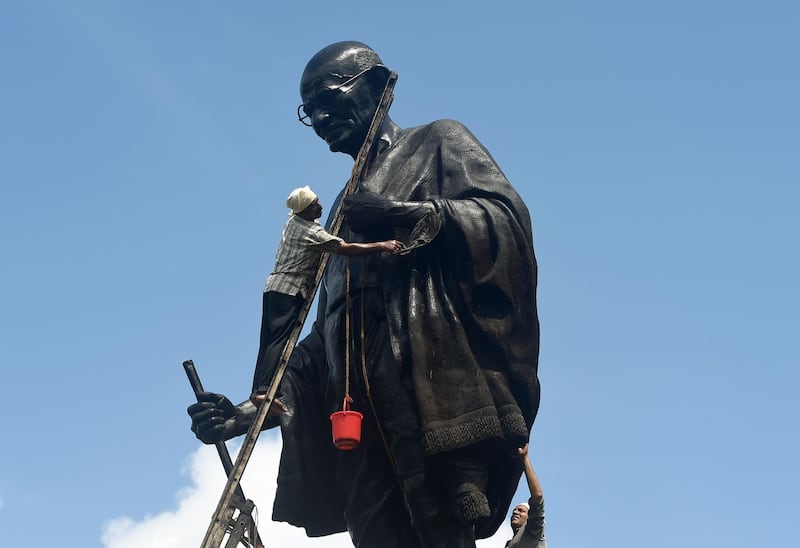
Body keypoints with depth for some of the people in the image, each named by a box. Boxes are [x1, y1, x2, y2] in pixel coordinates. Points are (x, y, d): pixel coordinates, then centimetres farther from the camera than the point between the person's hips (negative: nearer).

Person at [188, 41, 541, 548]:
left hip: (440, 392, -5)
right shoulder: (345, 212, 33)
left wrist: (409, 213, -15)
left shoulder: (438, 143, 18)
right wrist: (252, 410, 16)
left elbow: (507, 219, -1)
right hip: (367, 426, 5)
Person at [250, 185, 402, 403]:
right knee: (279, 342, -17)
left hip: (273, 286, 9)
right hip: (289, 291, -9)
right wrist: (382, 245, -15)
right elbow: (346, 249, -17)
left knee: (268, 342, 4)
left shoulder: (292, 222, 16)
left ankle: (257, 391, 0)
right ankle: (263, 391, -28)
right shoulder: (312, 232, -12)